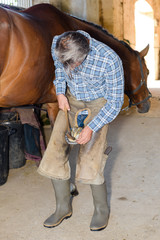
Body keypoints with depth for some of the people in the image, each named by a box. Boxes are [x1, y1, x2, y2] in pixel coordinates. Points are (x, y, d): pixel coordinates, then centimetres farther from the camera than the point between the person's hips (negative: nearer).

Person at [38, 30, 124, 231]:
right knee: (54, 153, -3)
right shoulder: (57, 44, -18)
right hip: (70, 101, 5)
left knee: (90, 162, -13)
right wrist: (60, 92, -6)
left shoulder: (110, 60, -32)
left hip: (98, 105, -4)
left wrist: (92, 127, -24)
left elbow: (115, 101, -19)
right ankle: (63, 207, 16)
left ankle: (102, 210, 13)